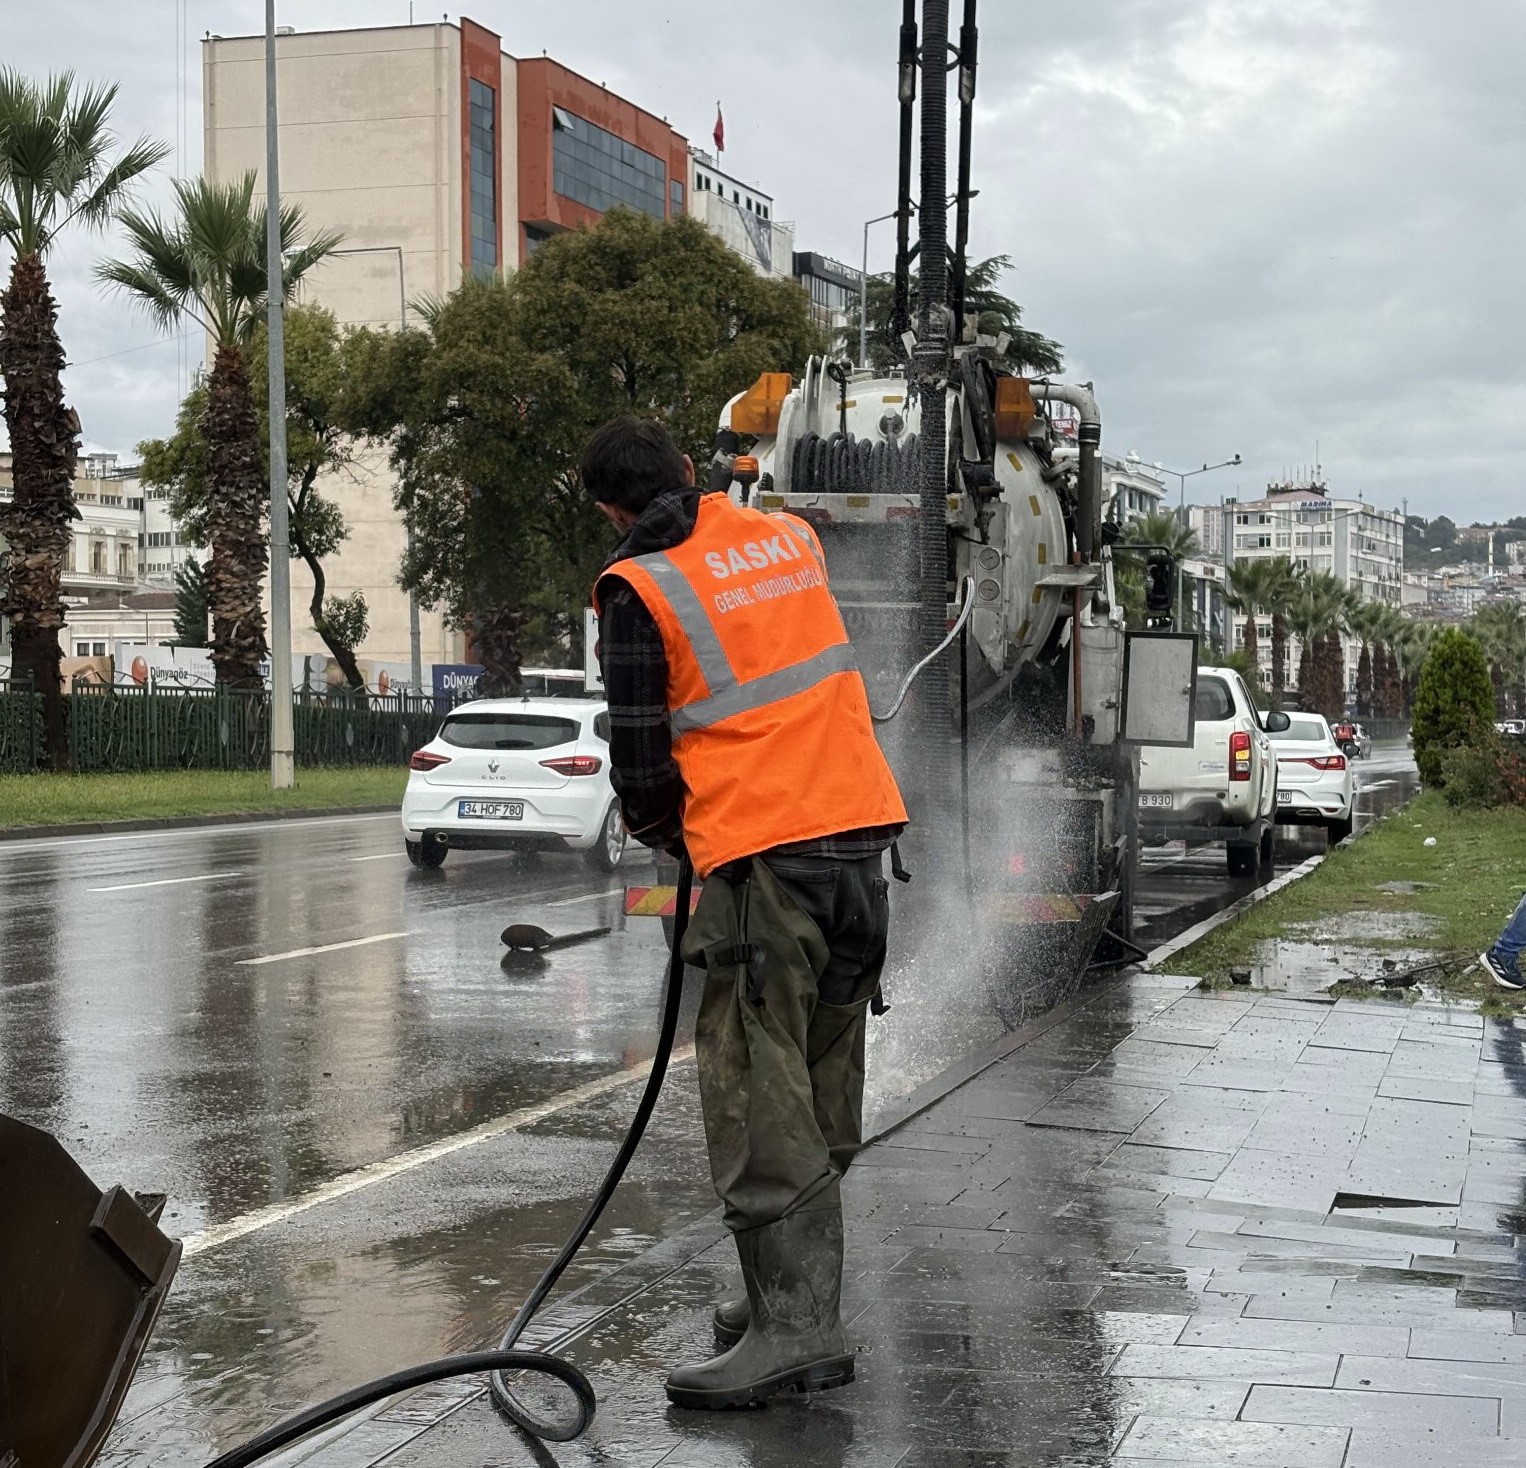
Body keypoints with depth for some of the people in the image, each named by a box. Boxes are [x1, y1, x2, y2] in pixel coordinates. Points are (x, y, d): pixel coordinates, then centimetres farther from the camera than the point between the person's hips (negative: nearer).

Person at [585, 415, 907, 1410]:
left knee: (758, 1094, -4)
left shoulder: (638, 589, -5)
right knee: (819, 1090, 14)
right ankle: (799, 1293, 23)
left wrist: (662, 834, 16)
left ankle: (797, 1329, -6)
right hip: (861, 827, 7)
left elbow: (642, 754, -3)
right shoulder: (788, 536, 13)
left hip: (765, 852, -7)